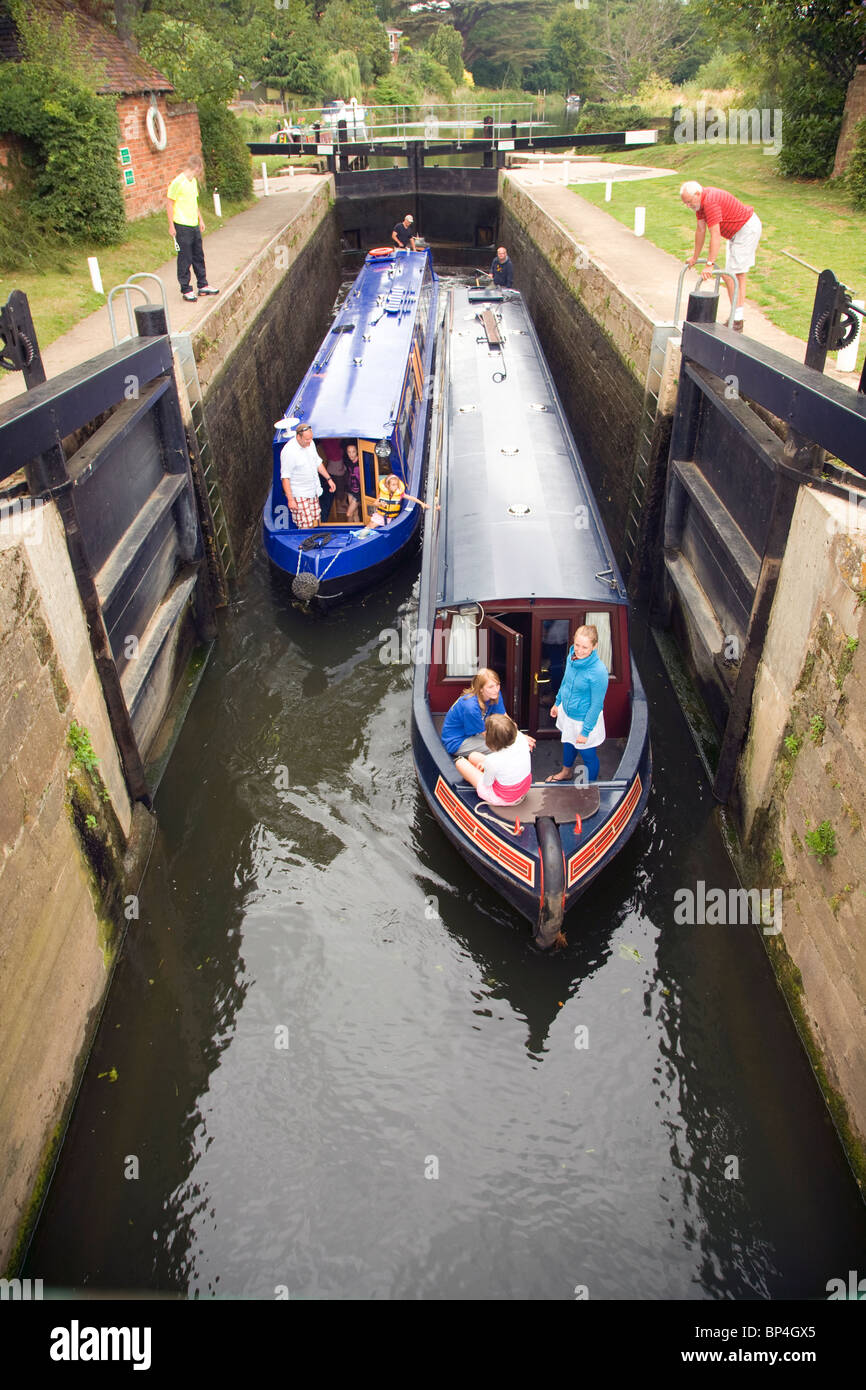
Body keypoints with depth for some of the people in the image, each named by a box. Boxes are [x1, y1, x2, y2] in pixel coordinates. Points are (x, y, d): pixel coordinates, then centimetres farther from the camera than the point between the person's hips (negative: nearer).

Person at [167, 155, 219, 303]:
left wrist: (200, 219, 24)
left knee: (198, 256, 15)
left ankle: (203, 286, 26)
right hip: (182, 226, -8)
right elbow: (169, 203, -13)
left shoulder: (193, 181, 11)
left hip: (194, 225, 8)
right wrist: (171, 226, -15)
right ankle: (186, 290, 5)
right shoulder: (178, 182, -15)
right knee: (185, 259, -2)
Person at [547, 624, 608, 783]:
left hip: (585, 719, -7)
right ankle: (567, 772, 59)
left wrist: (585, 731, -18)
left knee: (588, 756, 15)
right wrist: (557, 703, 17)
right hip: (567, 711, 7)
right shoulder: (572, 657, -13)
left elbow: (596, 705, -24)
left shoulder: (599, 671, -34)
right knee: (568, 743, 31)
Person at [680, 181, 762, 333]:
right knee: (738, 274, 13)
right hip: (737, 230, 10)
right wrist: (695, 257, 16)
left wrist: (710, 265, -38)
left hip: (747, 228, -10)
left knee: (732, 274, -14)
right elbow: (700, 230, 11)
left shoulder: (710, 202, -29)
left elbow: (715, 235, -35)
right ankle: (738, 317, 19)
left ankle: (737, 321, -13)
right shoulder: (700, 201, 1)